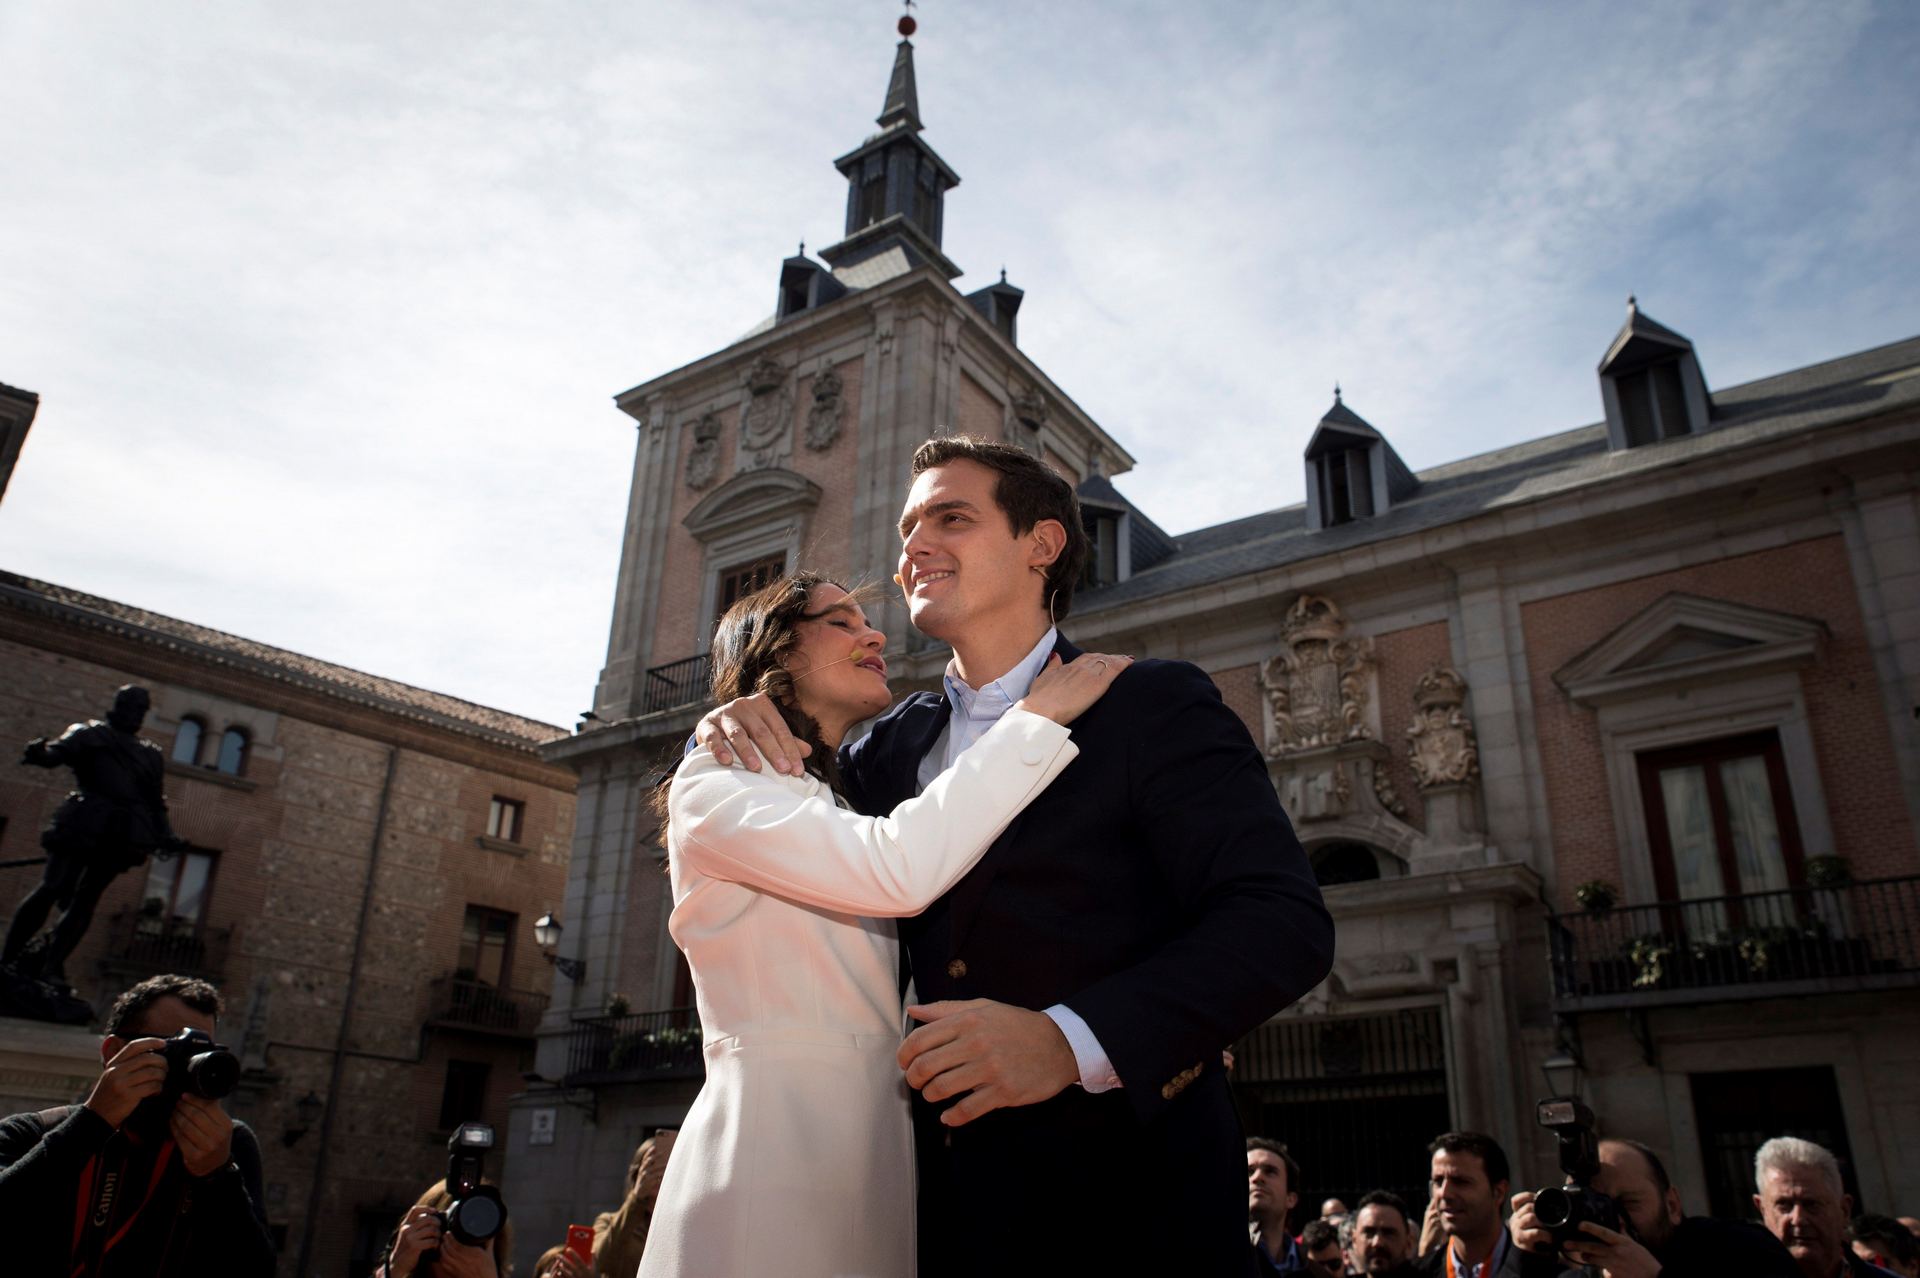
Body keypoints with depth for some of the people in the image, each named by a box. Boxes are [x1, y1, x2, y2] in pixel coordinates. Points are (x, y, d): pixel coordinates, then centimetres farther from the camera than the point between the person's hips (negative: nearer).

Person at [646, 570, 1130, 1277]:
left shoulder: (854, 814, 21)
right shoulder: (711, 787, -5)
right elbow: (897, 870, -20)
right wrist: (1038, 716, -13)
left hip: (883, 1155, 7)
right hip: (773, 1144, -7)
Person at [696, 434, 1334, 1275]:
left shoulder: (1156, 705, -8)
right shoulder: (891, 746, 8)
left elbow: (1285, 921, -17)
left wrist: (1074, 1040, -29)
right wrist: (733, 733, -2)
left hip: (1125, 1198, -4)